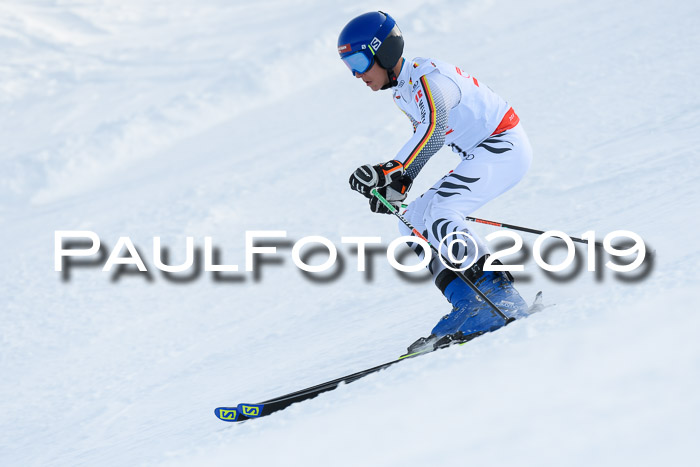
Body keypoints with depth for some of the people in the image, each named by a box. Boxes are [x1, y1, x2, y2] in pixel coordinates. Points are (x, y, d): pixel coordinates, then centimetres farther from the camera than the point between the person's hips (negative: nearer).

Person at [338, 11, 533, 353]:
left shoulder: (428, 76, -21)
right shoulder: (403, 91, 10)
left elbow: (434, 130, -38)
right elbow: (425, 140, 22)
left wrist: (390, 170, -47)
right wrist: (397, 184, 8)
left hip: (505, 146, -10)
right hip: (481, 156, 10)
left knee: (437, 216, -24)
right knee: (414, 223, 3)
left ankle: (501, 302, -24)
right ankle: (472, 305, -4)